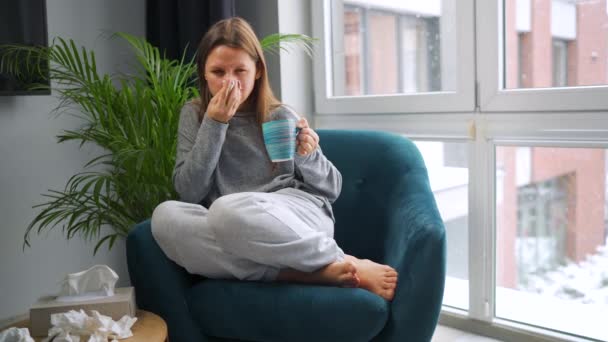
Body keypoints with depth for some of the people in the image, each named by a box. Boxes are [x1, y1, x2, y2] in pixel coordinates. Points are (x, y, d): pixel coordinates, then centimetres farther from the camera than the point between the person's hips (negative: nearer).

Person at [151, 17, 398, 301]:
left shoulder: (280, 116, 6)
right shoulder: (194, 115, 10)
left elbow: (331, 189, 10)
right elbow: (189, 193, -3)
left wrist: (308, 157, -11)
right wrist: (214, 123, -8)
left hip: (299, 214, -2)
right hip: (233, 233, 3)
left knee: (227, 210, -35)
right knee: (164, 216, -28)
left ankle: (343, 263, -20)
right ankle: (295, 273, -27)